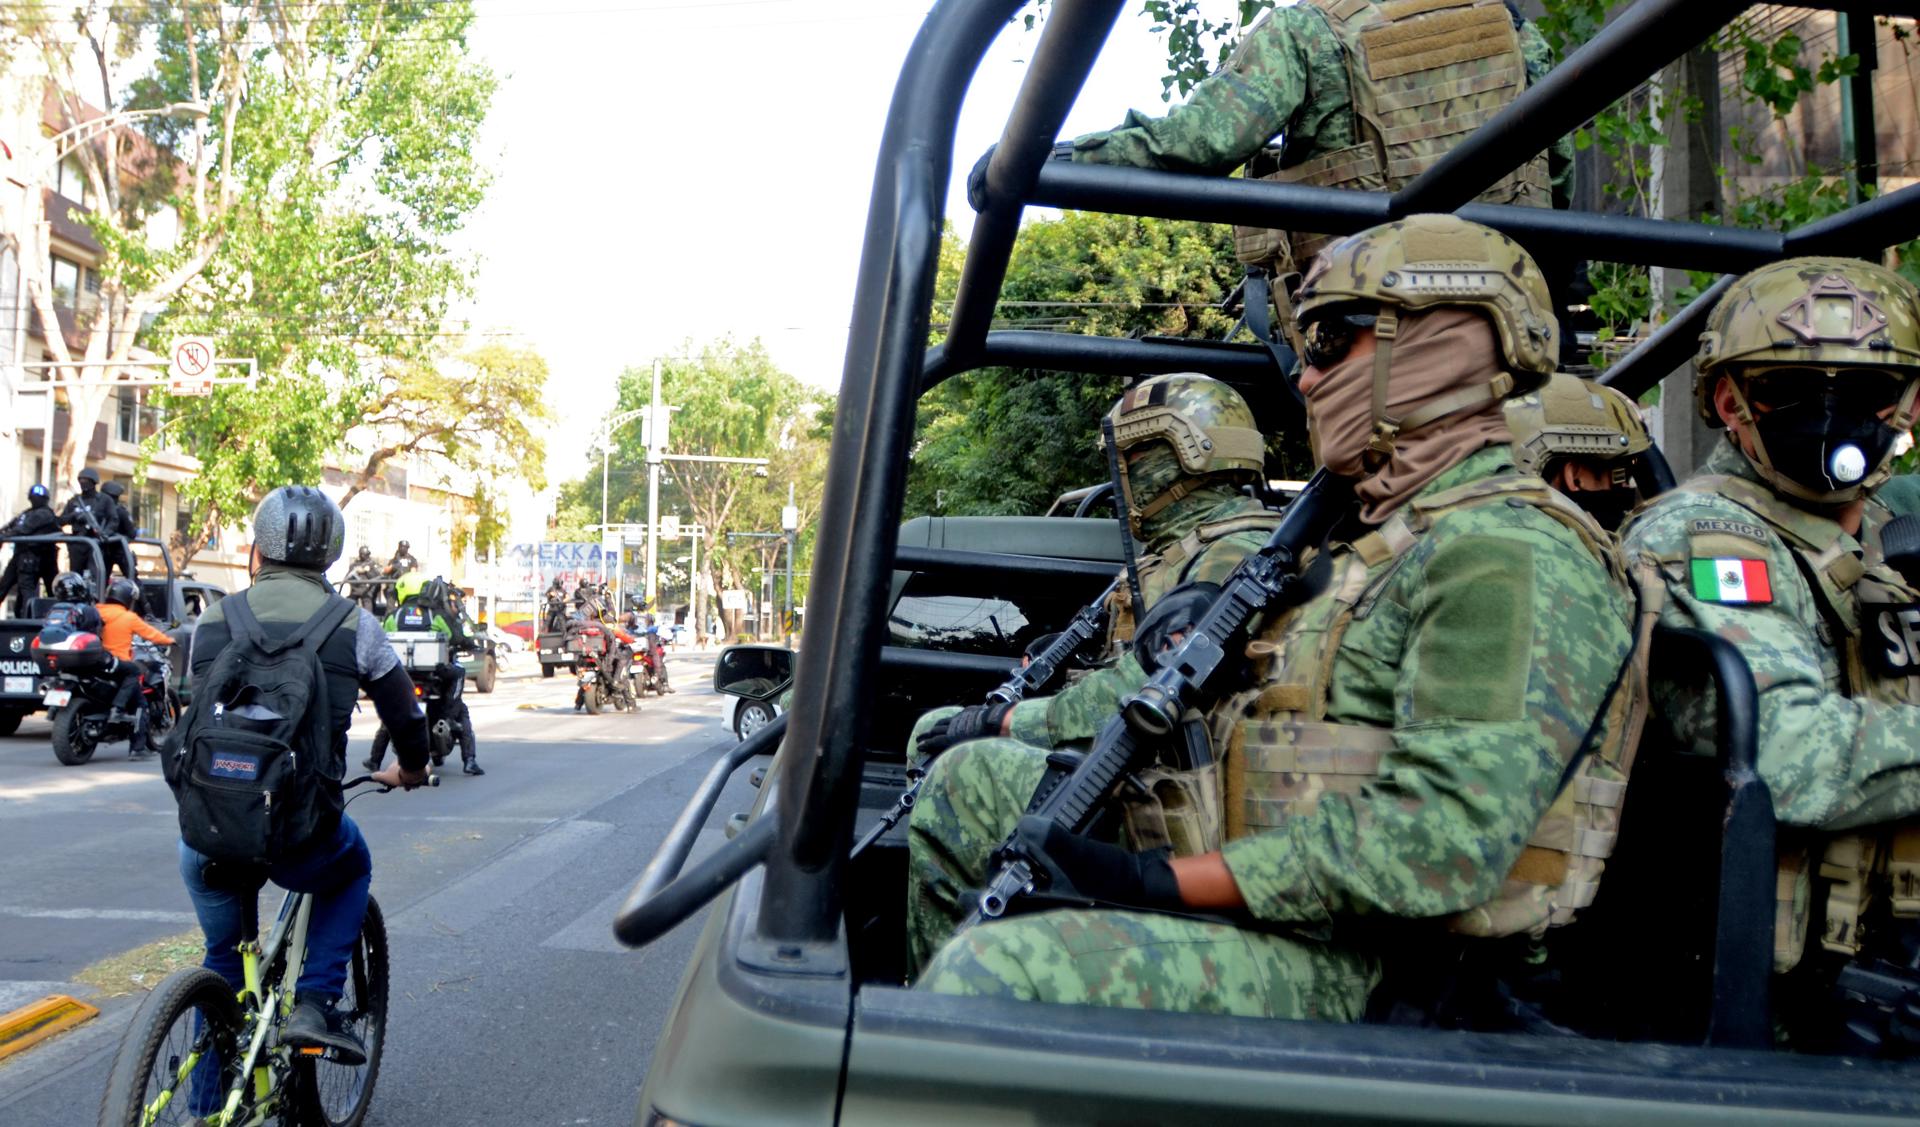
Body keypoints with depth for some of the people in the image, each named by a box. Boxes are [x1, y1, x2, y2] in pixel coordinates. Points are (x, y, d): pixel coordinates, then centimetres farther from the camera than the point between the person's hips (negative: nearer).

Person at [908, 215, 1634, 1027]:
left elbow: (1445, 836, -25)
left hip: (1348, 970, -10)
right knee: (975, 780, 13)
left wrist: (1168, 882, -24)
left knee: (993, 972, -30)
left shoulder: (1515, 555, -15)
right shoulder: (1379, 537, 19)